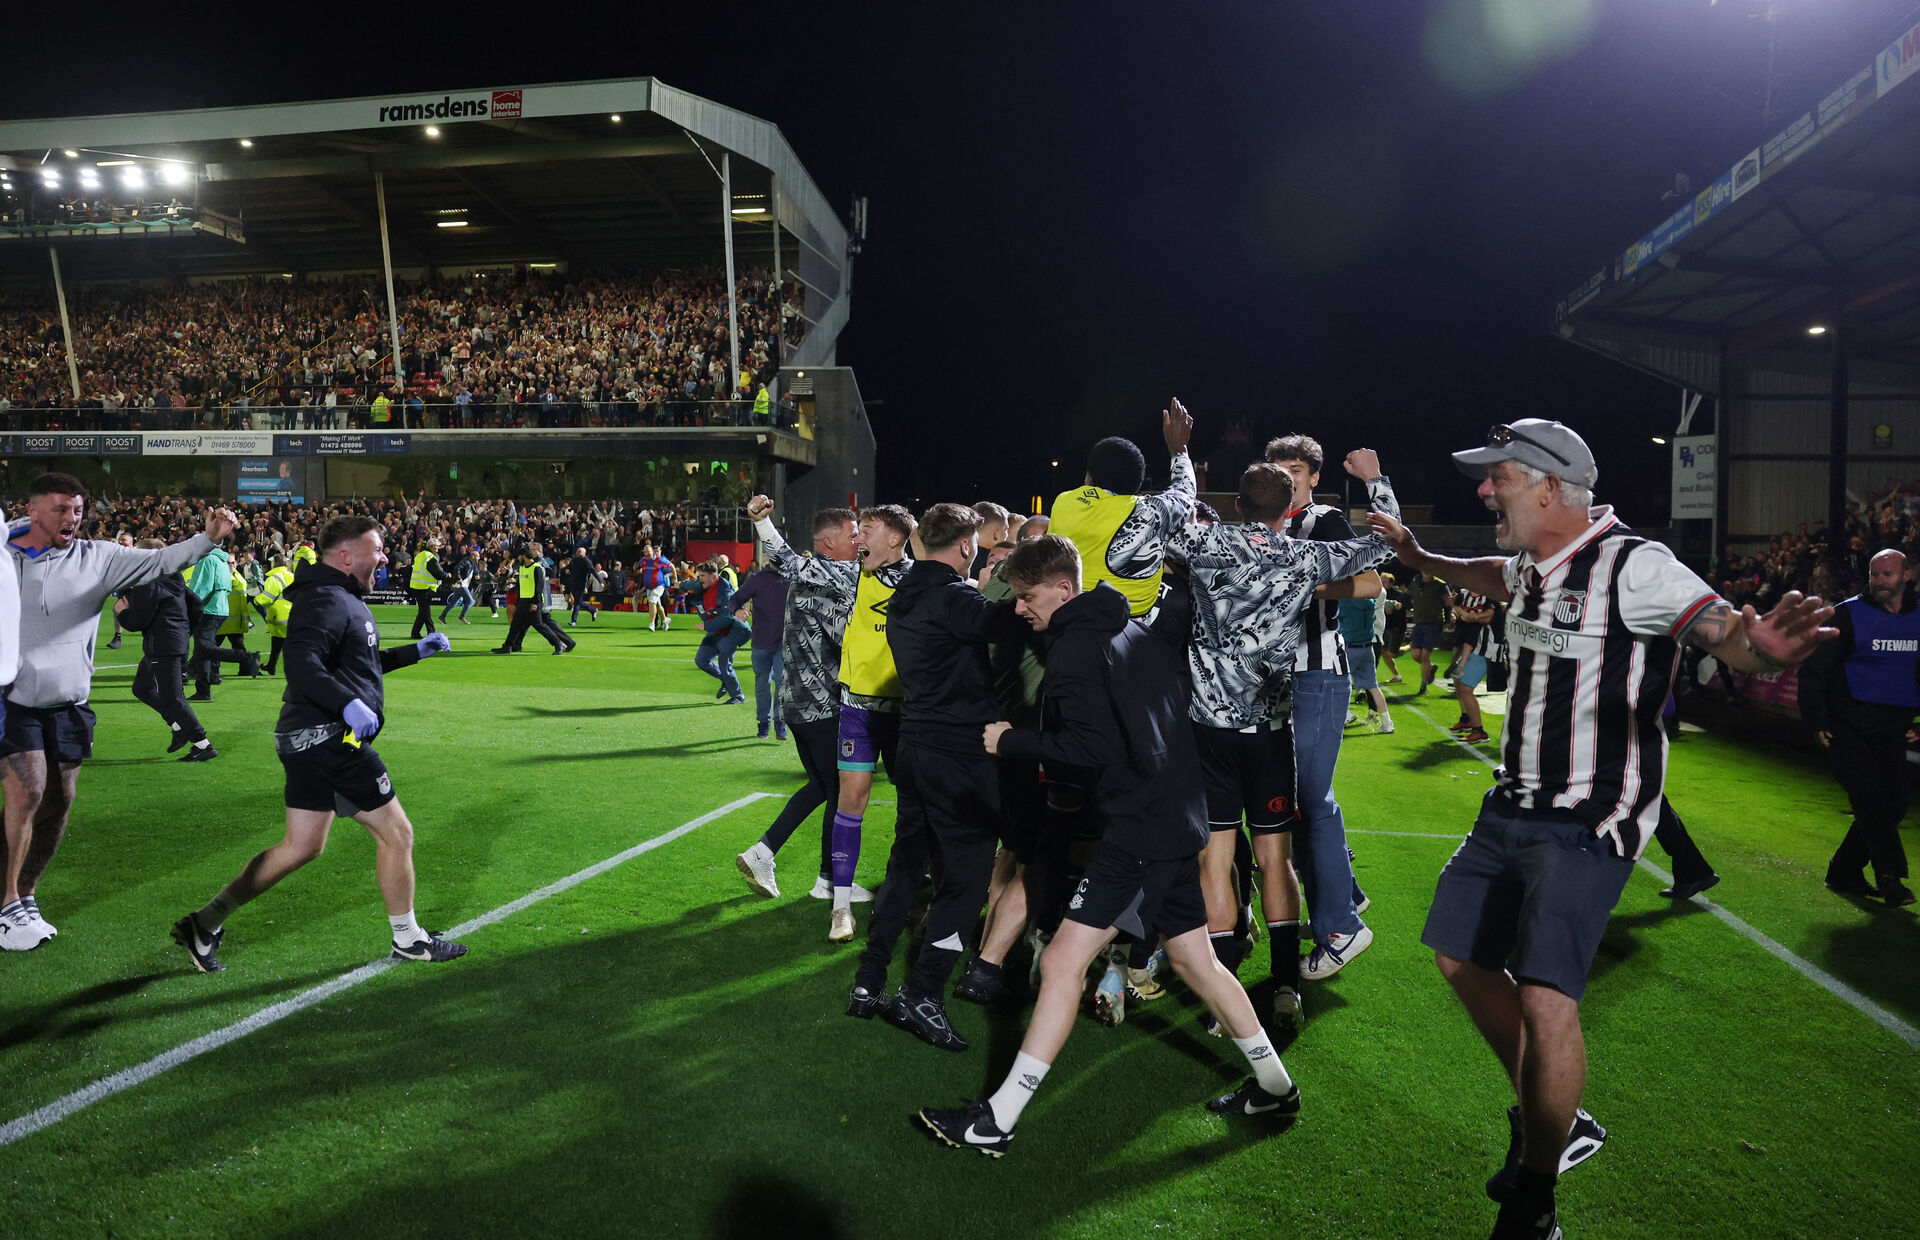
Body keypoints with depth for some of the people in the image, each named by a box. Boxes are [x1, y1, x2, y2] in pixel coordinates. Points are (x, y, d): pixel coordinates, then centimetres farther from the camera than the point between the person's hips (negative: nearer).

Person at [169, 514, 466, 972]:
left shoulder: (341, 600, 19)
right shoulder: (326, 601, -15)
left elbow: (359, 661, 31)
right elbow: (303, 666, -30)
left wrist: (416, 650, 26)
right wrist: (349, 704, -38)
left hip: (310, 741, 11)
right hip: (331, 740, -11)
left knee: (302, 846, 14)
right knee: (396, 833, 0)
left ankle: (205, 923, 18)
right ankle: (407, 939, 13)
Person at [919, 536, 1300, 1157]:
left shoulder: (1075, 647, -13)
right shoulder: (1136, 633, 14)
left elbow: (1089, 749, -21)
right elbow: (1179, 699, 19)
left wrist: (1011, 741, -9)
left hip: (1136, 830, -10)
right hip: (1177, 819, 10)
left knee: (1062, 963, -8)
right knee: (1194, 960, 20)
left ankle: (997, 1120, -4)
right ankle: (1275, 1088, 31)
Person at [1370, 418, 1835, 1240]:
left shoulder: (1631, 565, -19)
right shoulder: (1531, 564, 5)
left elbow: (1723, 630, -36)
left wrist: (1762, 649, -58)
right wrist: (1419, 557, 37)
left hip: (1592, 821, -9)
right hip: (1515, 805, 9)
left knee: (1545, 999, -20)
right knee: (1460, 957, 15)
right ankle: (1552, 1124, 33)